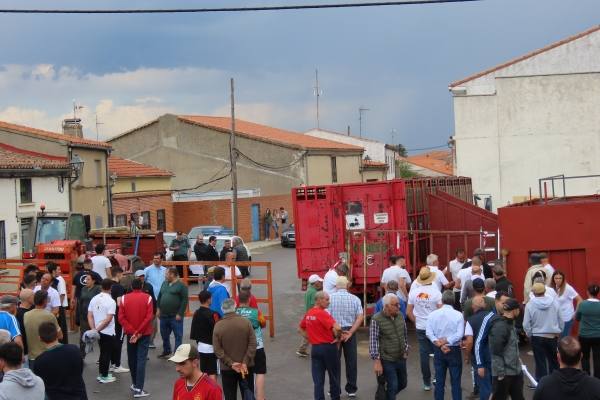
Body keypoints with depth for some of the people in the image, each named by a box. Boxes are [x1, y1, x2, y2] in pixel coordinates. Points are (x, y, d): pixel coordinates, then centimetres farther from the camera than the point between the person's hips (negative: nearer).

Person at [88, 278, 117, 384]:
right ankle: (104, 376, 9)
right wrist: (97, 329, -15)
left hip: (99, 331, 6)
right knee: (106, 354, 3)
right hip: (108, 332, -6)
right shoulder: (111, 301, -16)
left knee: (103, 352, 19)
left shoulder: (94, 299, 4)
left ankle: (102, 374, 25)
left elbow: (89, 316, 2)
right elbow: (108, 319, -20)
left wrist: (93, 329, -2)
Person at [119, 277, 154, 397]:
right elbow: (149, 317, -14)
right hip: (144, 334, -2)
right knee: (141, 360, -4)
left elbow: (121, 318, -6)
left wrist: (132, 331, -10)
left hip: (130, 333, 3)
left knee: (132, 359, 17)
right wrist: (139, 332, -11)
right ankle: (138, 389, -11)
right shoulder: (147, 298, -7)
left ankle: (135, 384, 31)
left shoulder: (124, 298, 0)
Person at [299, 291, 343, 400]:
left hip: (314, 348, 6)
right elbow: (337, 328, -28)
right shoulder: (323, 314, -17)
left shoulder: (308, 314, 6)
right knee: (334, 376, 12)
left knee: (318, 379, 6)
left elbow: (301, 329, 21)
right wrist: (338, 337, -10)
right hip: (328, 347, -6)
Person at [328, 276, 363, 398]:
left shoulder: (330, 298, -5)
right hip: (350, 331, 1)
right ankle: (351, 389, 17)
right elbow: (360, 317, -8)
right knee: (351, 361, 11)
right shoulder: (355, 299, 0)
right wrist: (350, 333, -11)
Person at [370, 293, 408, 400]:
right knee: (393, 386, -3)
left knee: (403, 383, 19)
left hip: (401, 358, 7)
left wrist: (406, 350, 14)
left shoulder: (400, 316, 1)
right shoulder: (376, 320, -17)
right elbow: (373, 341, -16)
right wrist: (376, 361, -18)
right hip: (387, 360, -6)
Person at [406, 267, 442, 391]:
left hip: (420, 328, 3)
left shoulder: (414, 292, -4)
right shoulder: (435, 292, -13)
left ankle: (427, 383, 14)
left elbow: (408, 312, 1)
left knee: (424, 354, 8)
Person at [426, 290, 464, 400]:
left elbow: (429, 333, -10)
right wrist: (446, 341, -13)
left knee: (439, 380, 11)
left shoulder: (433, 314, -3)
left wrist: (439, 344, -12)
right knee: (455, 381, 5)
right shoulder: (458, 315, -9)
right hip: (454, 350, -2)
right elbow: (460, 334, -17)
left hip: (438, 350, 2)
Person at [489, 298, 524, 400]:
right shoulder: (499, 326, -20)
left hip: (515, 371, 10)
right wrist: (500, 373, -22)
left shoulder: (510, 323, 10)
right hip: (503, 373, -9)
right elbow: (496, 352, -23)